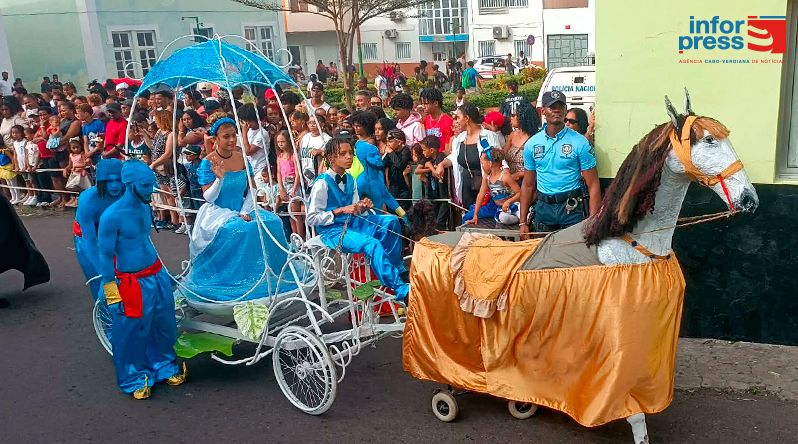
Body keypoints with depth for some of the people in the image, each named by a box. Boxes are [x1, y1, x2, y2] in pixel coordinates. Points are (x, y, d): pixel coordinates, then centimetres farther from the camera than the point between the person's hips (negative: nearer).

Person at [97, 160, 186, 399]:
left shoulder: (144, 207, 1)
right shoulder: (112, 216, -20)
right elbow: (105, 256, -14)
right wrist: (111, 293, -12)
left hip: (158, 275, 7)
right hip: (133, 283, -7)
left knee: (164, 326, 19)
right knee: (131, 332, 9)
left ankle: (165, 367, 40)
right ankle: (134, 379, 30)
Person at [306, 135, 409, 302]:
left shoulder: (350, 179, 9)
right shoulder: (322, 183, -14)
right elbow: (311, 219, -15)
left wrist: (363, 206, -7)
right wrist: (340, 211, -21)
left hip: (351, 223, 8)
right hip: (333, 231, -8)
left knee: (391, 221, -5)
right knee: (372, 244, -30)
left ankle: (397, 268, 6)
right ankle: (402, 290, -29)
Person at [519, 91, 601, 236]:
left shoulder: (580, 142, -5)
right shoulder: (532, 144, 5)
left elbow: (593, 185, -7)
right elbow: (528, 185, 10)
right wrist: (523, 222, 6)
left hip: (573, 209, -3)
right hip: (543, 208, 3)